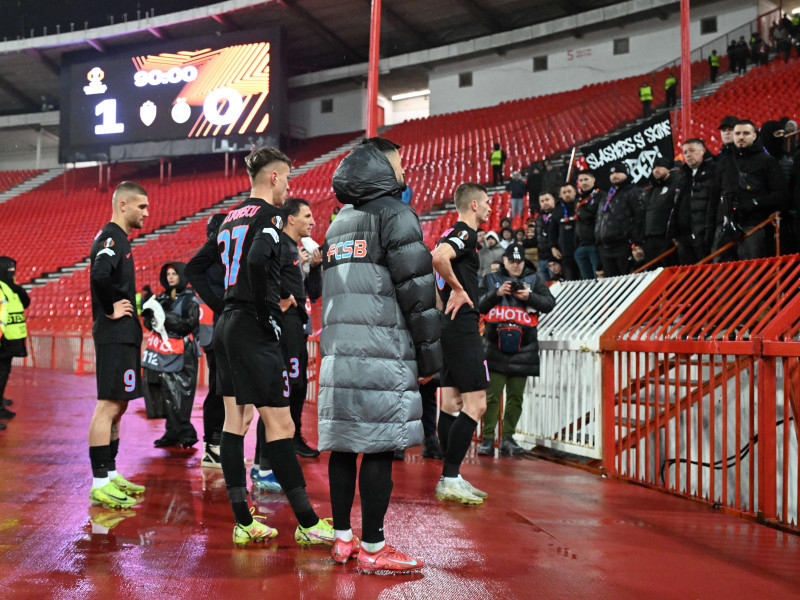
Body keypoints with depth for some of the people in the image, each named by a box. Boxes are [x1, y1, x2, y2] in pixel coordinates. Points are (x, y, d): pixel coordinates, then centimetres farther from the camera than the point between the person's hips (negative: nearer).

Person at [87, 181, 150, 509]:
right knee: (109, 406, -8)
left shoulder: (117, 239, 18)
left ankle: (111, 475, 22)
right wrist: (111, 309, -19)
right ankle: (100, 484, -5)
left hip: (123, 337, 10)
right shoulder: (111, 238, -13)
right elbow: (99, 275, -31)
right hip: (114, 337, -10)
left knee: (117, 406, 14)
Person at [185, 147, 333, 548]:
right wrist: (269, 314, -18)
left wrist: (223, 306, 16)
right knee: (279, 424, -6)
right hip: (253, 331, -9)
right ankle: (308, 524, 0)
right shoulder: (268, 215, -9)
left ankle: (243, 523, 13)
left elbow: (194, 268, 22)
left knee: (235, 421, 8)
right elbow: (257, 261, -28)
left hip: (226, 325, 9)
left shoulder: (231, 218, 17)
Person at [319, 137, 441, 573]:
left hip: (338, 352, 8)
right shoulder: (394, 214, -4)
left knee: (344, 443, 10)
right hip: (382, 352, -8)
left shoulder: (340, 222, 22)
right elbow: (417, 290, -10)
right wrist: (430, 357, -5)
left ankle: (343, 538, 18)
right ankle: (372, 549, 0)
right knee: (380, 446, -5)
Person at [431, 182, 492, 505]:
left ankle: (451, 479, 15)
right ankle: (449, 478, -8)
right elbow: (438, 257, -30)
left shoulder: (450, 233, 19)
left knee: (452, 403, 10)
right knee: (475, 404, -8)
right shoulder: (466, 233, -11)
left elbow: (436, 261, 30)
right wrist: (458, 288, -19)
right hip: (462, 326, -10)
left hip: (448, 325, 10)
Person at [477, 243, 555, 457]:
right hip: (495, 345, -1)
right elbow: (479, 305, 3)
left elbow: (550, 303, 3)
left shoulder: (534, 279, 11)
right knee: (492, 395, -3)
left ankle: (507, 438, 13)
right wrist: (496, 293, -12)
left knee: (515, 396, 5)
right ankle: (487, 438, 2)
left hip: (523, 347, 1)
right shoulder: (491, 279, 10)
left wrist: (529, 297, -13)